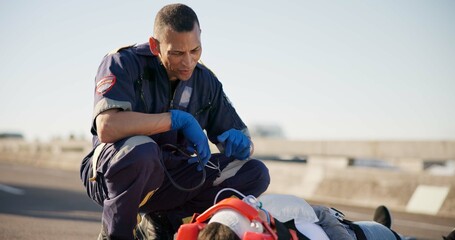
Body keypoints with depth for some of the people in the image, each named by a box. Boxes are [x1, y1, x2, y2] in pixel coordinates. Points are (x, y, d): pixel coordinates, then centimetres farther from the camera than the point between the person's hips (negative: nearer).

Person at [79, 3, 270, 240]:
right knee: (141, 149, -40)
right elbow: (107, 128, -33)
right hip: (110, 173, -5)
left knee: (255, 173, -9)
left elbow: (244, 142, 10)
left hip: (169, 180, 5)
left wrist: (239, 141, -16)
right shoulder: (123, 63, -14)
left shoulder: (205, 81, 2)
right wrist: (178, 119, -29)